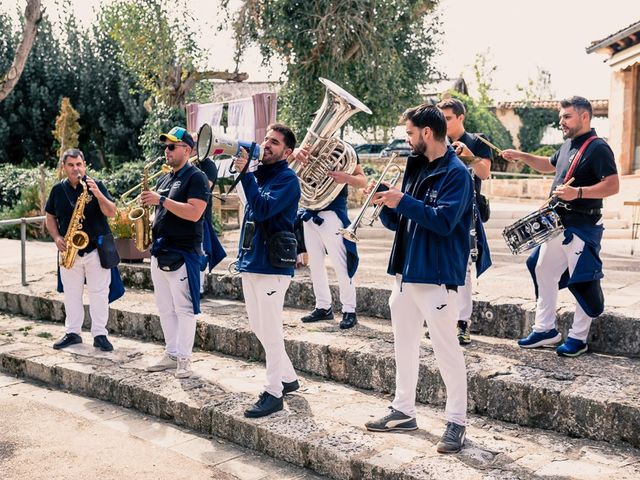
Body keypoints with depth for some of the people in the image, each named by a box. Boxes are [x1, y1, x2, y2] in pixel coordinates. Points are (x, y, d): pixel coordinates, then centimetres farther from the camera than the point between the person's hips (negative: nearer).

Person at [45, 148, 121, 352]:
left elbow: (111, 213, -11)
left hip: (96, 248, -3)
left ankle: (100, 334, 6)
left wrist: (98, 194, -27)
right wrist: (57, 238, -4)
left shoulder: (96, 185, -3)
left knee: (99, 293, -1)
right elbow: (50, 217, 13)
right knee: (71, 294, 10)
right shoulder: (58, 190, 5)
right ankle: (72, 333, 20)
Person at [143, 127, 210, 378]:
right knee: (165, 309, 12)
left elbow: (194, 213, -21)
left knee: (184, 309, -3)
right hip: (159, 251, 9)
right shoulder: (164, 179, 17)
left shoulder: (196, 177, -8)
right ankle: (171, 354, 21)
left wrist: (161, 200, -20)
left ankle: (184, 359, 3)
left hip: (182, 253, -8)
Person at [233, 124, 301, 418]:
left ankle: (274, 393, 4)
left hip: (272, 265, -9)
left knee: (270, 331, -5)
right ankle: (288, 377, 29)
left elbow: (264, 208, -25)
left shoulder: (287, 179, -10)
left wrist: (245, 174, -23)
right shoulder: (258, 175, 14)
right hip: (250, 263, 9)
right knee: (258, 328, 16)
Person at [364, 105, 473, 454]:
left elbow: (443, 221, -23)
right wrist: (386, 204, -4)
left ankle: (456, 422, 8)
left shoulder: (455, 173, -11)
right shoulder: (416, 168, 14)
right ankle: (403, 411, 28)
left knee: (446, 348, -2)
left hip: (436, 275, -9)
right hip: (405, 271, 9)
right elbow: (397, 222, 15)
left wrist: (403, 202, -21)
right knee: (404, 343, 15)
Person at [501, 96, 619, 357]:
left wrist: (578, 192, -31)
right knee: (542, 272, 13)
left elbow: (613, 185, -21)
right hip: (558, 224, 9)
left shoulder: (597, 148, -14)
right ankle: (545, 329, 24)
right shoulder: (568, 145, 13)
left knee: (582, 282, -1)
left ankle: (578, 337, 11)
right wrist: (522, 156, 17)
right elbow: (549, 165, 31)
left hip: (582, 228, -9)